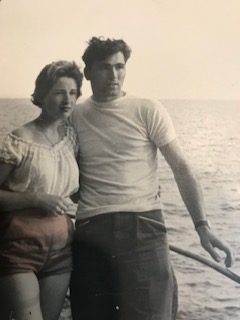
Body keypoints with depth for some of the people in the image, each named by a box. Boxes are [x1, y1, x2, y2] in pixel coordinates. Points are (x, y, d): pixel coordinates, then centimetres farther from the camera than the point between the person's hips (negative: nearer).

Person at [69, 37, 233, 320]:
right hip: (89, 232, 3)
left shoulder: (148, 111, 1)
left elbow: (181, 168, -2)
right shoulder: (75, 117, 9)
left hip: (142, 227, -2)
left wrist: (202, 225, -11)